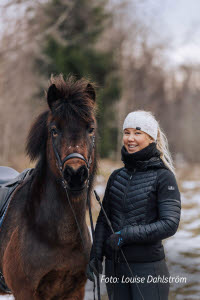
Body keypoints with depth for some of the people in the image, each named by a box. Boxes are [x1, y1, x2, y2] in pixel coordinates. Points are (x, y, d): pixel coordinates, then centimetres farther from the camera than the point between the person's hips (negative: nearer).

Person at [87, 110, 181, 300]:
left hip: (147, 265, -5)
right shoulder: (116, 176, 9)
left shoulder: (163, 177, -8)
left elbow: (170, 224, -15)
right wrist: (96, 255, 2)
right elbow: (103, 219, 13)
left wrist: (127, 234, -20)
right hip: (114, 265, 5)